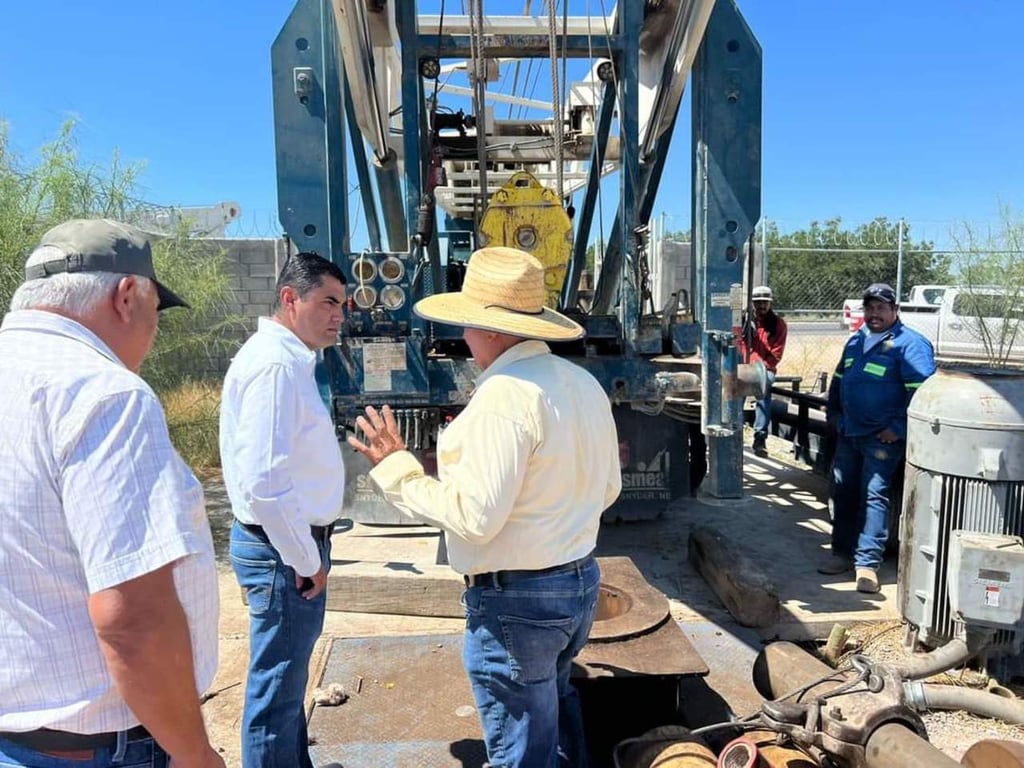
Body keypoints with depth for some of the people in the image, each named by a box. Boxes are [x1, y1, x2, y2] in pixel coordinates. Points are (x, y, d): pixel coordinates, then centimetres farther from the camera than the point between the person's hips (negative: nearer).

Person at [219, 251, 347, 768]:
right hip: (285, 550, -10)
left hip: (293, 543, 10)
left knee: (287, 676, 24)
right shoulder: (275, 363, -21)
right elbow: (264, 482, -28)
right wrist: (306, 561, -17)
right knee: (277, 688, 6)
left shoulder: (289, 358, 11)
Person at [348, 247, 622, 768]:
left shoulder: (503, 396, -23)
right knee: (555, 710, 30)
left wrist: (394, 466, -14)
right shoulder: (584, 383, 3)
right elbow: (607, 489, 11)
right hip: (580, 581, 9)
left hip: (515, 600, -9)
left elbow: (473, 518, -24)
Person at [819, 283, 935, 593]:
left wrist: (899, 428, -18)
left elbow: (920, 391, -17)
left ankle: (867, 562, -1)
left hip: (883, 438, -7)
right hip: (848, 434, 8)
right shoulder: (856, 341, 15)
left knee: (874, 495, -6)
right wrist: (833, 414, 18)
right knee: (842, 492, 11)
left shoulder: (909, 344, -9)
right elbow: (838, 380, 25)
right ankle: (842, 553, 23)